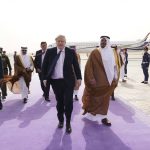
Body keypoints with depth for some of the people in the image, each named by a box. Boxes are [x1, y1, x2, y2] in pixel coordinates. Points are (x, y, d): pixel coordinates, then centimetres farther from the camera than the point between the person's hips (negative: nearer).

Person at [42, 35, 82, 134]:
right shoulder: (50, 52, 3)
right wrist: (45, 78, 1)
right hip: (55, 81, 1)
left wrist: (79, 78, 1)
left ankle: (68, 123, 15)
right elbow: (44, 66, 7)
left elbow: (76, 65, 5)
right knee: (59, 102, 12)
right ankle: (60, 120, 31)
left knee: (68, 102, -3)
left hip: (68, 81, -1)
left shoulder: (71, 52, 2)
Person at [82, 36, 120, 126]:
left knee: (105, 98, 11)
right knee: (94, 98, 9)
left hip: (108, 81, 5)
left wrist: (116, 78, 3)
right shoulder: (95, 53, -8)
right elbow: (89, 66, -11)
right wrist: (91, 78, -17)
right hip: (97, 81, -4)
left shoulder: (113, 53, 7)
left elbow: (116, 66, 13)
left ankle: (103, 117, 20)